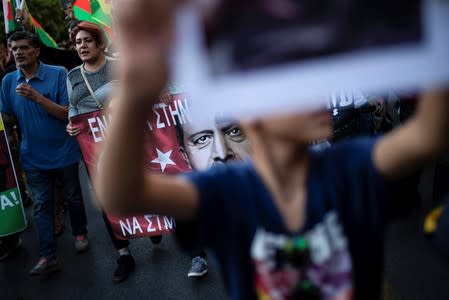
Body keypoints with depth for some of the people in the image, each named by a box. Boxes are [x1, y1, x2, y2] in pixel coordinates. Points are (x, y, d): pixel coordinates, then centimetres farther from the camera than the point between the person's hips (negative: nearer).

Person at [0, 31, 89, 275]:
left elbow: (67, 114, -16)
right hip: (33, 156, 2)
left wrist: (37, 97, -27)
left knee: (73, 197, 15)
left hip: (63, 152, -2)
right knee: (41, 205, 3)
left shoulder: (58, 74, -12)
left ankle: (80, 233, 39)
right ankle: (47, 257, 8)